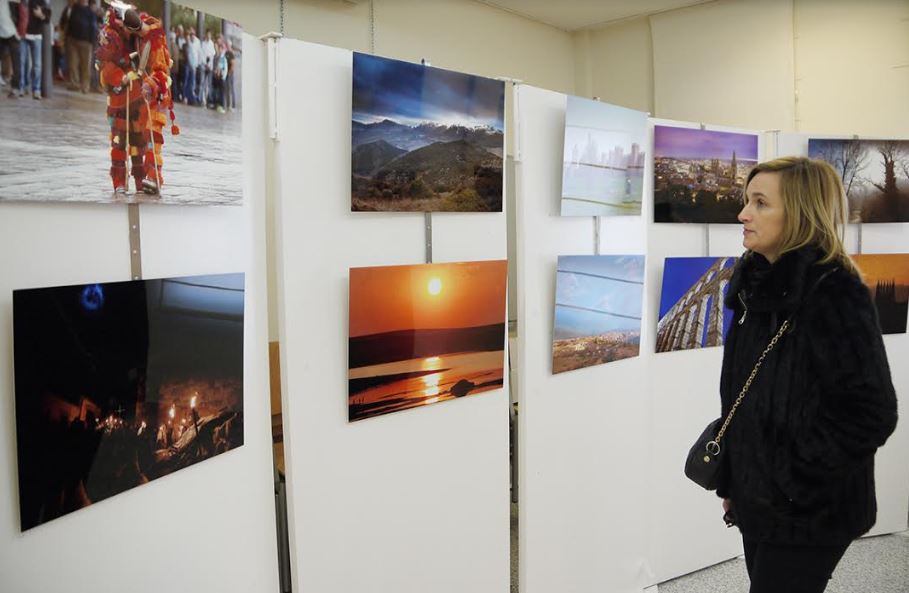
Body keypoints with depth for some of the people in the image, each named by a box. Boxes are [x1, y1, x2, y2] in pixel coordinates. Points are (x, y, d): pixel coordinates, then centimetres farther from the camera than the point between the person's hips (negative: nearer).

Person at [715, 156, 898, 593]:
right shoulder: (761, 287, 6)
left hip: (807, 512, -7)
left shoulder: (834, 294, -18)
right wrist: (731, 481, 14)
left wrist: (792, 483, -18)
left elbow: (870, 414, -22)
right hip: (758, 499, 7)